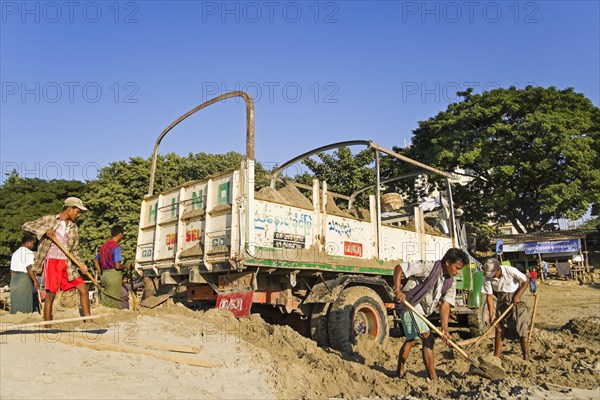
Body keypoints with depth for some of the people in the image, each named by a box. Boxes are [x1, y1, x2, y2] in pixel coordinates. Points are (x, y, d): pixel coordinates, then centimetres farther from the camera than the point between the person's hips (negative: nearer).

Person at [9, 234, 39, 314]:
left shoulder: (15, 253, 16)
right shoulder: (29, 253, -9)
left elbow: (12, 270, 16)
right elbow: (29, 269, -18)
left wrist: (13, 282, 22)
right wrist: (35, 281, -15)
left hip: (14, 279, 8)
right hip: (25, 278, -8)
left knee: (15, 302, 10)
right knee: (25, 302, -4)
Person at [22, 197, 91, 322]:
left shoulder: (74, 227, 12)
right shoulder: (49, 219, 1)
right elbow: (26, 226, 0)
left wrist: (81, 265, 0)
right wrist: (45, 231, -14)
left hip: (67, 264, 5)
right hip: (51, 261, -5)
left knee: (83, 288, 0)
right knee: (51, 294, -4)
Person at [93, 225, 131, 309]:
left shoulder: (103, 246, 12)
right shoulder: (116, 246, -14)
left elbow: (95, 261, 19)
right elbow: (117, 266, -20)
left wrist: (101, 272, 19)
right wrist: (126, 266, -2)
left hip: (104, 276, 8)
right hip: (114, 276, -8)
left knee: (104, 303, 12)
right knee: (114, 305, -1)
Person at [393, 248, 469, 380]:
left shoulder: (451, 282, 0)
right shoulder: (429, 268, -22)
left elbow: (445, 304, -7)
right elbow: (399, 268, -21)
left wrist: (444, 327, -21)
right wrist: (398, 290, -31)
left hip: (421, 310, 9)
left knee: (411, 339, 20)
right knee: (428, 338, -13)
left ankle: (400, 372, 37)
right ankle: (433, 378, -6)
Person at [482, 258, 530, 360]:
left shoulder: (510, 271, -25)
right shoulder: (487, 278, -15)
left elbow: (526, 280, -12)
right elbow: (490, 296, -11)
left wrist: (517, 296, -18)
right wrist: (491, 316, -16)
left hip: (516, 299, -3)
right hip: (502, 301, 3)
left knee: (522, 329, -6)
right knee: (499, 329, 3)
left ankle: (526, 358, 3)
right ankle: (496, 357, 10)